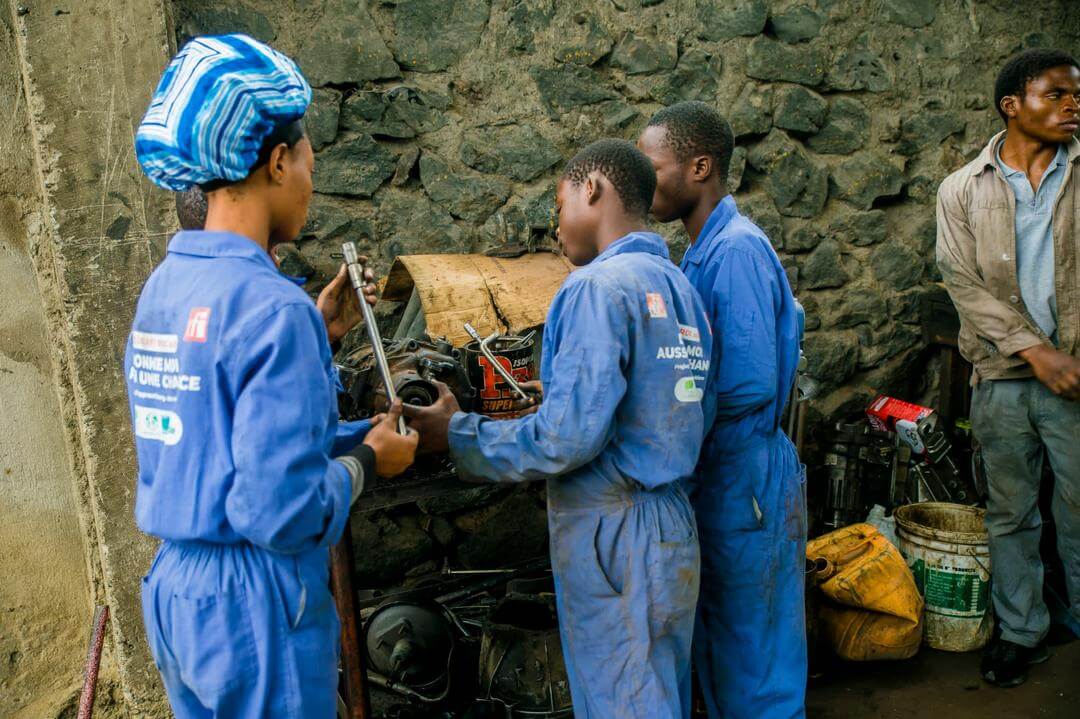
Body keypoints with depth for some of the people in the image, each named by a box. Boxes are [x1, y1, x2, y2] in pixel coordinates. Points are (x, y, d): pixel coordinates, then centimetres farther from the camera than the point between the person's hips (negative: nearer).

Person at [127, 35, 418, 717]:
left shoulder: (163, 285, 4)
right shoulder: (273, 306, -22)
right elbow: (282, 511, -25)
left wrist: (318, 329, 14)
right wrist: (366, 461, -7)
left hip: (173, 586, 8)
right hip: (253, 607, -8)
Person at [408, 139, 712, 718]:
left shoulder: (599, 286, -16)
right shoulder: (681, 287, 10)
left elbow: (568, 438, -21)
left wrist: (456, 434, -8)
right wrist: (557, 394, 23)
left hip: (612, 538, -8)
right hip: (672, 527, 8)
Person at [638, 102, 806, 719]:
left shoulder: (737, 249, -20)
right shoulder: (705, 248, 10)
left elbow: (750, 383, -26)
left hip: (746, 479, -9)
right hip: (713, 475, 9)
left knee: (756, 658, 7)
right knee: (716, 644, 22)